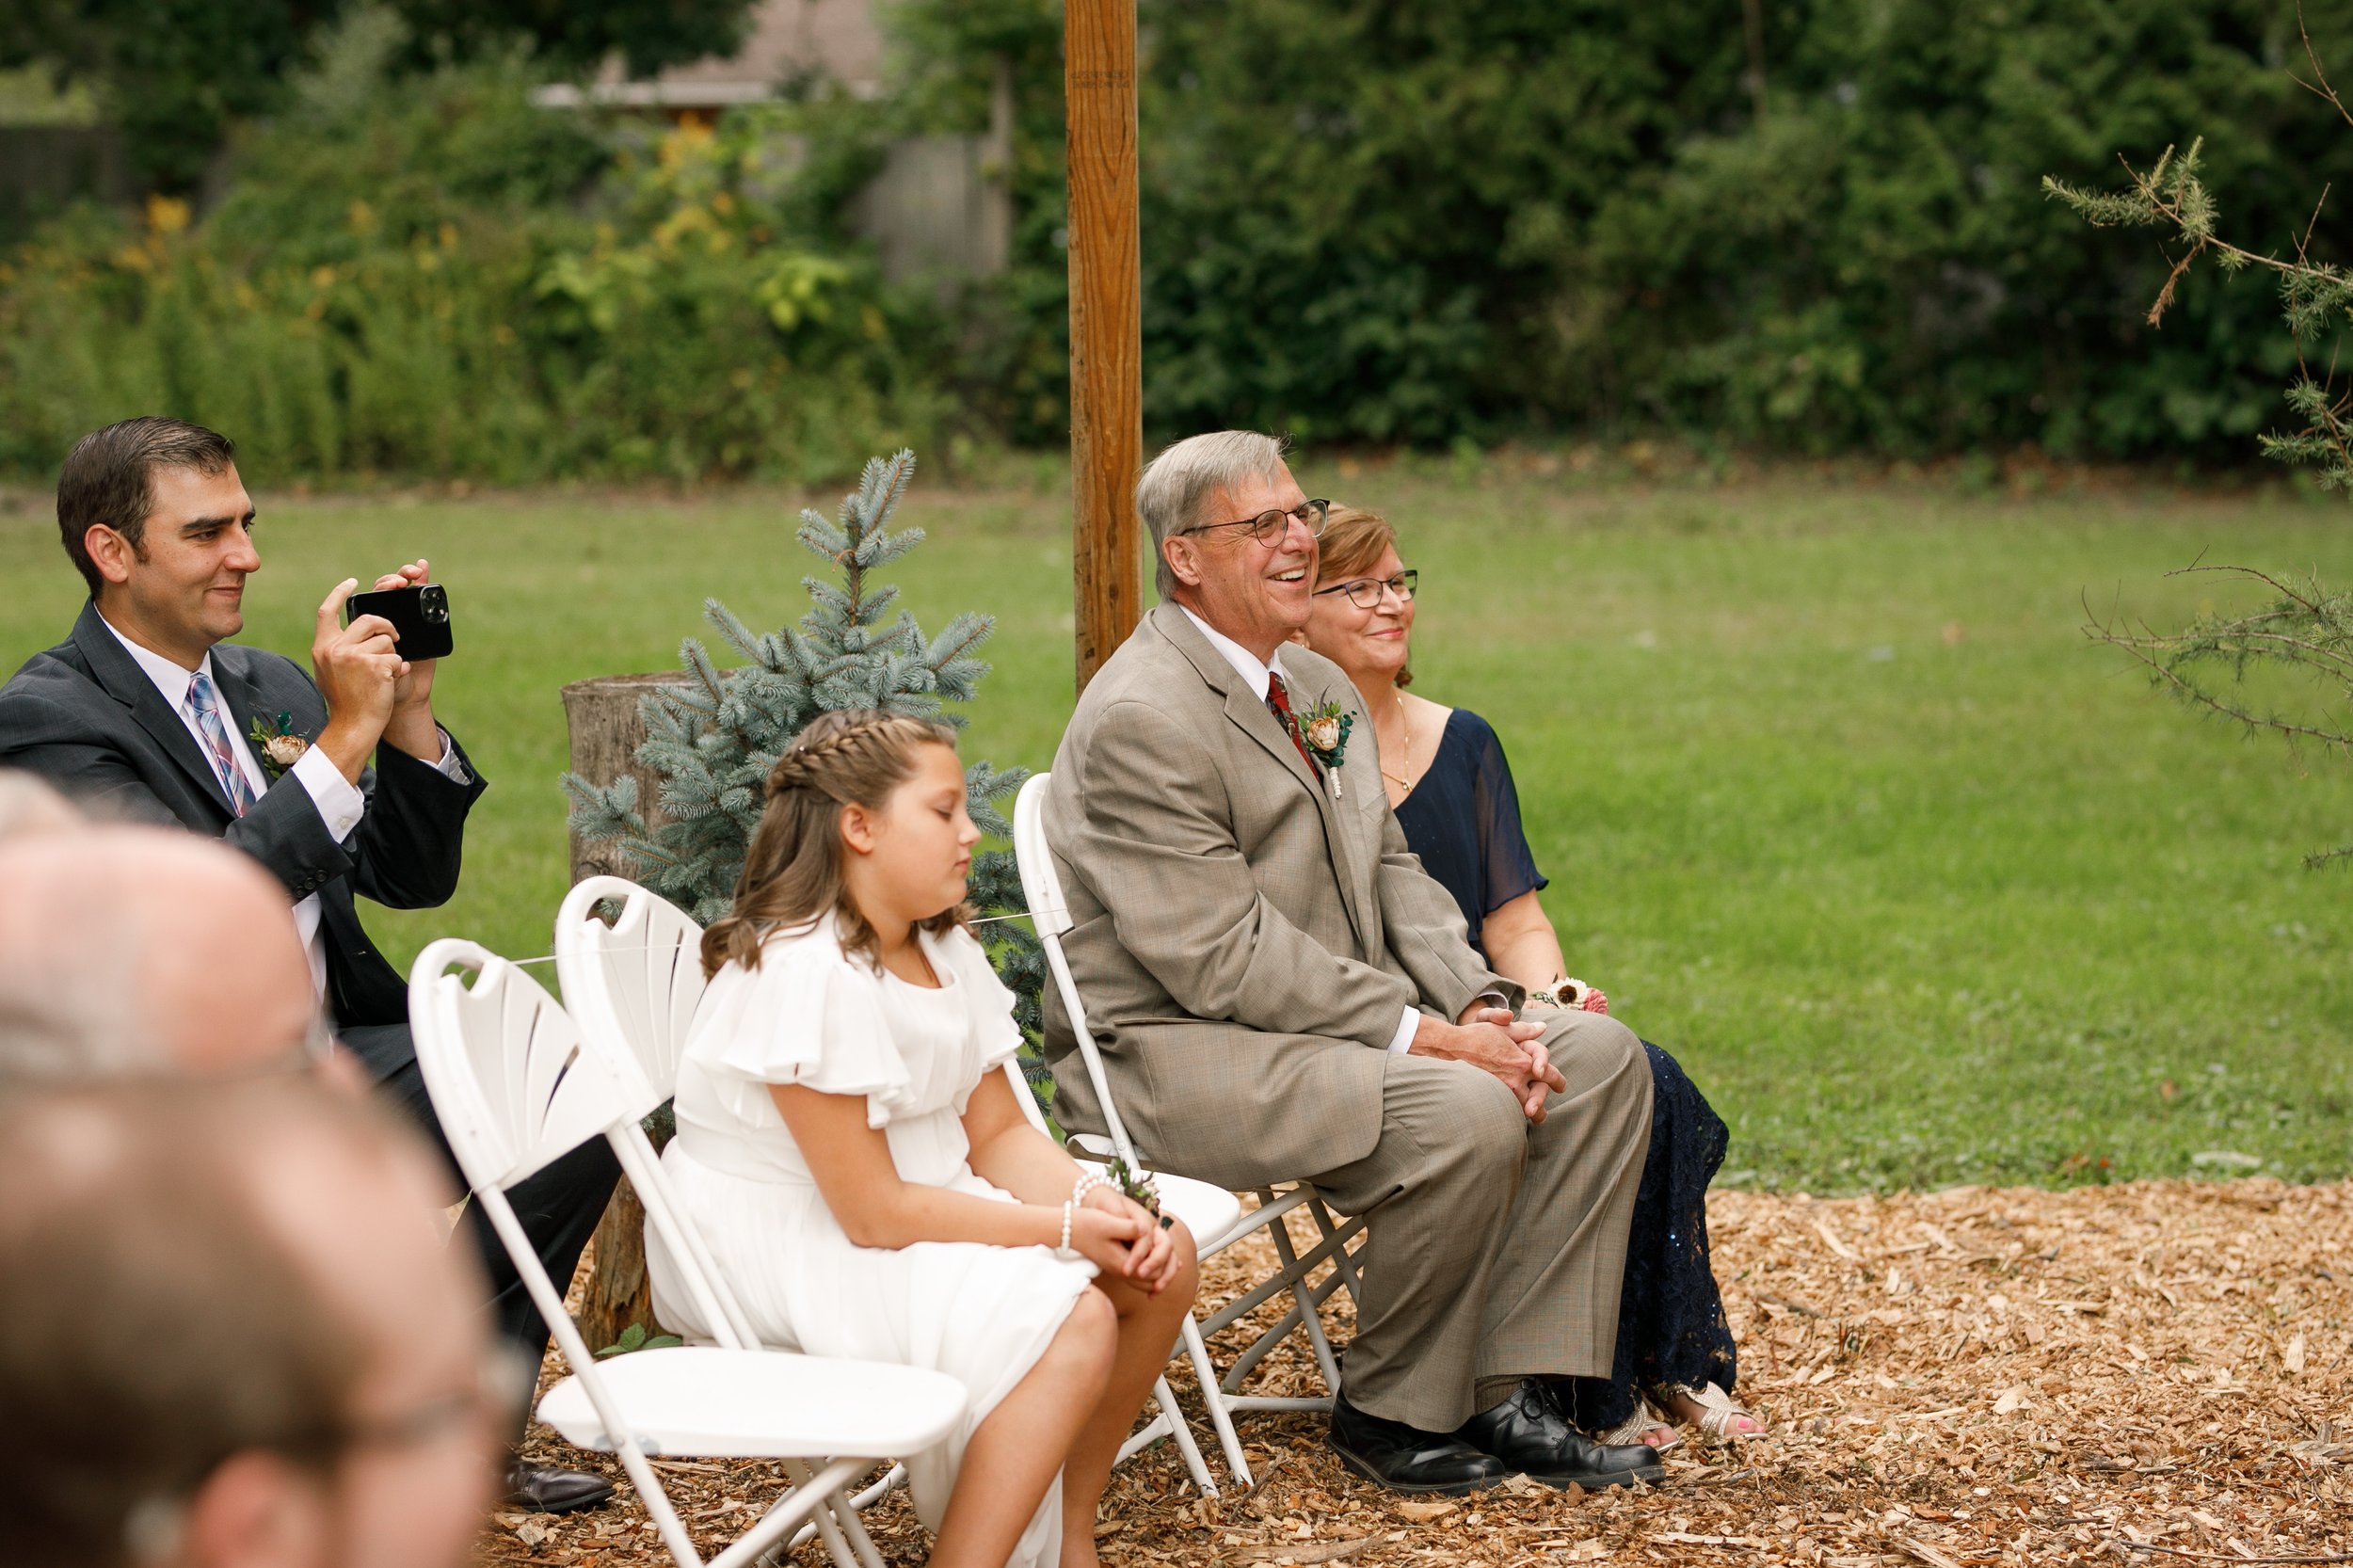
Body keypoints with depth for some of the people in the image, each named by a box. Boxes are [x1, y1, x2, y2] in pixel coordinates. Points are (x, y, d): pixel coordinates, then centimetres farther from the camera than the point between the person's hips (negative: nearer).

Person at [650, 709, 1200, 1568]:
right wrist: (1063, 1228, -21)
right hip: (777, 1246, -10)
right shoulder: (807, 973, -25)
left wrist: (1097, 1201, -14)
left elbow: (998, 1133, 7)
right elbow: (871, 1211, -24)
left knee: (1161, 1259, 0)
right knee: (1072, 1322, -26)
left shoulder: (945, 949, 6)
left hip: (912, 1210, 10)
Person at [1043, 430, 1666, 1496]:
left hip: (1334, 1024, 10)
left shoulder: (1320, 689, 14)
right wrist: (1424, 1035, -23)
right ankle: (1390, 1411, -8)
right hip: (1175, 1058, -10)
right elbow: (1222, 957, -22)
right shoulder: (1141, 717, -17)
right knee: (1467, 1115, -30)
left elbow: (1390, 873, 14)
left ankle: (1507, 1394, -4)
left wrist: (1479, 1006, -6)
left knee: (1602, 1059, -5)